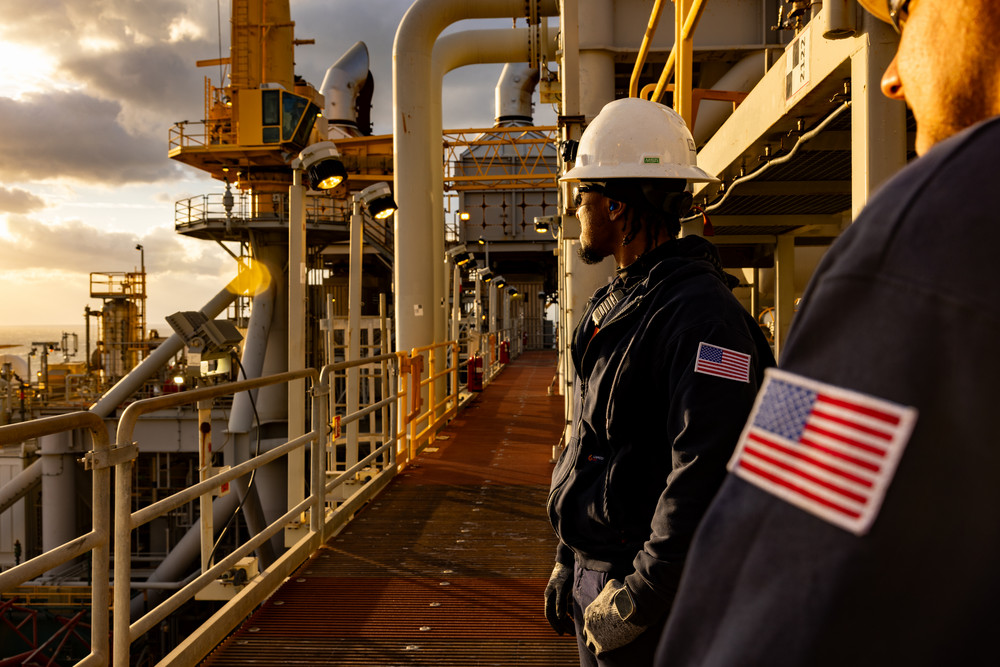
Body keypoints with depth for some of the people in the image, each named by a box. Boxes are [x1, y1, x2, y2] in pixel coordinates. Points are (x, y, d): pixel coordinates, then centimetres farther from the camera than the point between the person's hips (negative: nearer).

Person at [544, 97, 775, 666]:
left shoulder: (700, 313, -21)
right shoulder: (615, 306, 10)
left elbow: (705, 478, -27)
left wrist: (636, 600, -22)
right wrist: (569, 561, 17)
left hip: (654, 594, -8)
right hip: (599, 576, 9)